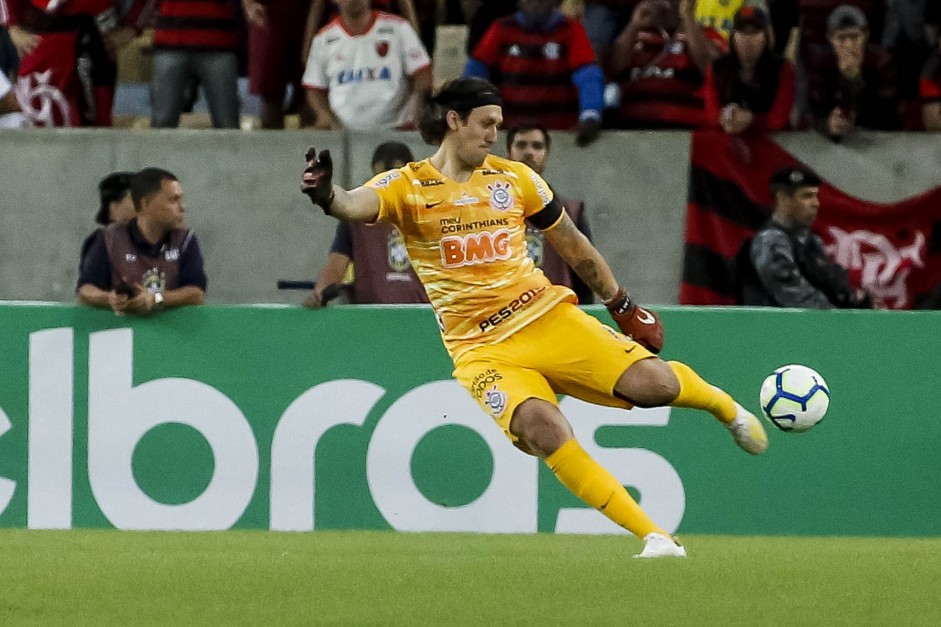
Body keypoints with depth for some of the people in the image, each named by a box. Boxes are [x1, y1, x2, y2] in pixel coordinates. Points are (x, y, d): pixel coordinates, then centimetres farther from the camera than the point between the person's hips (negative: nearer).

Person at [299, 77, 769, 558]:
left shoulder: (514, 178, 8)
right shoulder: (406, 187, -2)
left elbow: (570, 243, 19)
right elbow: (354, 206, -21)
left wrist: (621, 304, 22)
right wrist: (326, 194, -45)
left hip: (546, 316, 2)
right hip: (480, 348, -2)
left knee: (653, 384, -17)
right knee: (542, 425, -31)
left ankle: (723, 405, 21)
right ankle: (653, 538, -25)